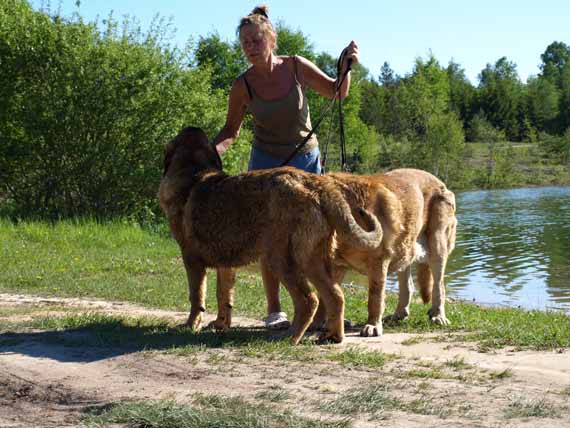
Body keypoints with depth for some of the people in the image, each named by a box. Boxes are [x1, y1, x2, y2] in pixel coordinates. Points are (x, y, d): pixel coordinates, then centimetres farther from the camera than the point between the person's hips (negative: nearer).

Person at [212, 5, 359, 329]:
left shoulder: (297, 67, -13)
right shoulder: (243, 86, -14)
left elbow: (337, 92, 3)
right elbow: (231, 131, -1)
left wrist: (347, 66, -15)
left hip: (306, 159, 1)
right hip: (266, 162, -1)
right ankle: (274, 311, 3)